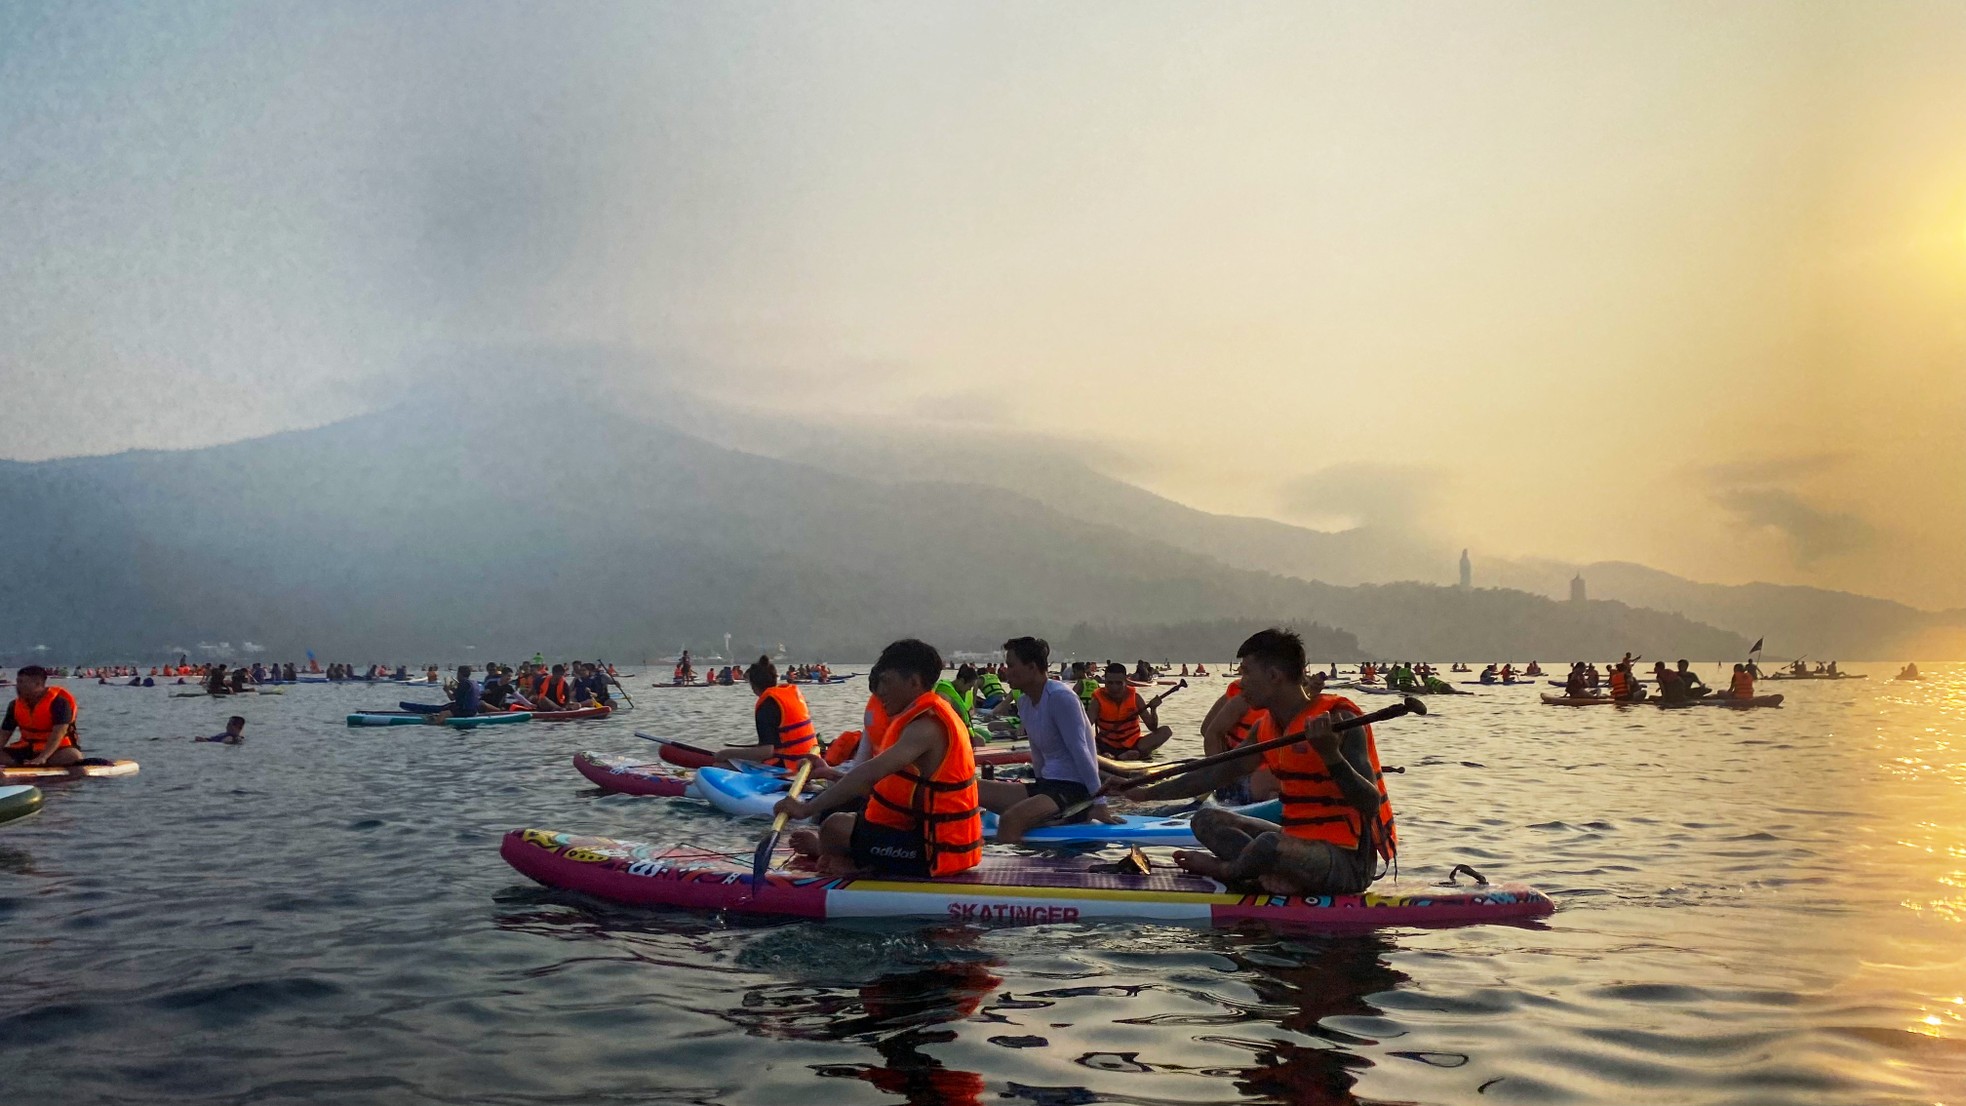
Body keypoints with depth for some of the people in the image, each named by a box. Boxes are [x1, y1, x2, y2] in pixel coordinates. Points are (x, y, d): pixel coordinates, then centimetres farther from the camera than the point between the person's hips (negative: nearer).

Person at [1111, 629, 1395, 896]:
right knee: (1207, 819, 11)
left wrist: (1331, 756, -38)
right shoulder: (1266, 728, 8)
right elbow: (1215, 774, 18)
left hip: (1351, 861, -9)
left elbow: (1371, 805, -23)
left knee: (1271, 844, -38)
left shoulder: (1337, 720, -17)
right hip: (1300, 844, 9)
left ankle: (1224, 869, -3)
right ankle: (1273, 874, -14)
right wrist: (1146, 793, 21)